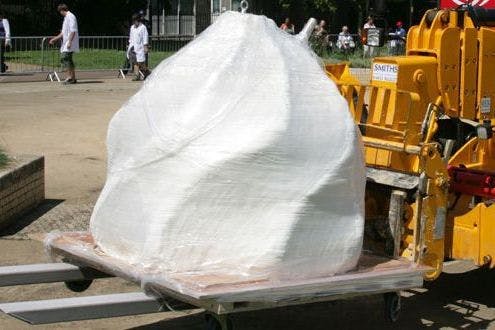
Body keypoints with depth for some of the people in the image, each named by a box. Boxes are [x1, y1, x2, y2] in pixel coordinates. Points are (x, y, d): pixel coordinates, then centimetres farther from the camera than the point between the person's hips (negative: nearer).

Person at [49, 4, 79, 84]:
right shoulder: (66, 17, 20)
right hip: (66, 44, 10)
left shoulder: (70, 17, -11)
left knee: (64, 58, -15)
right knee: (69, 60, 9)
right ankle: (73, 78, 12)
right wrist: (55, 39, 24)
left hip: (70, 44, -10)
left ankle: (69, 77, -17)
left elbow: (73, 31, -19)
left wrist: (69, 42, -23)